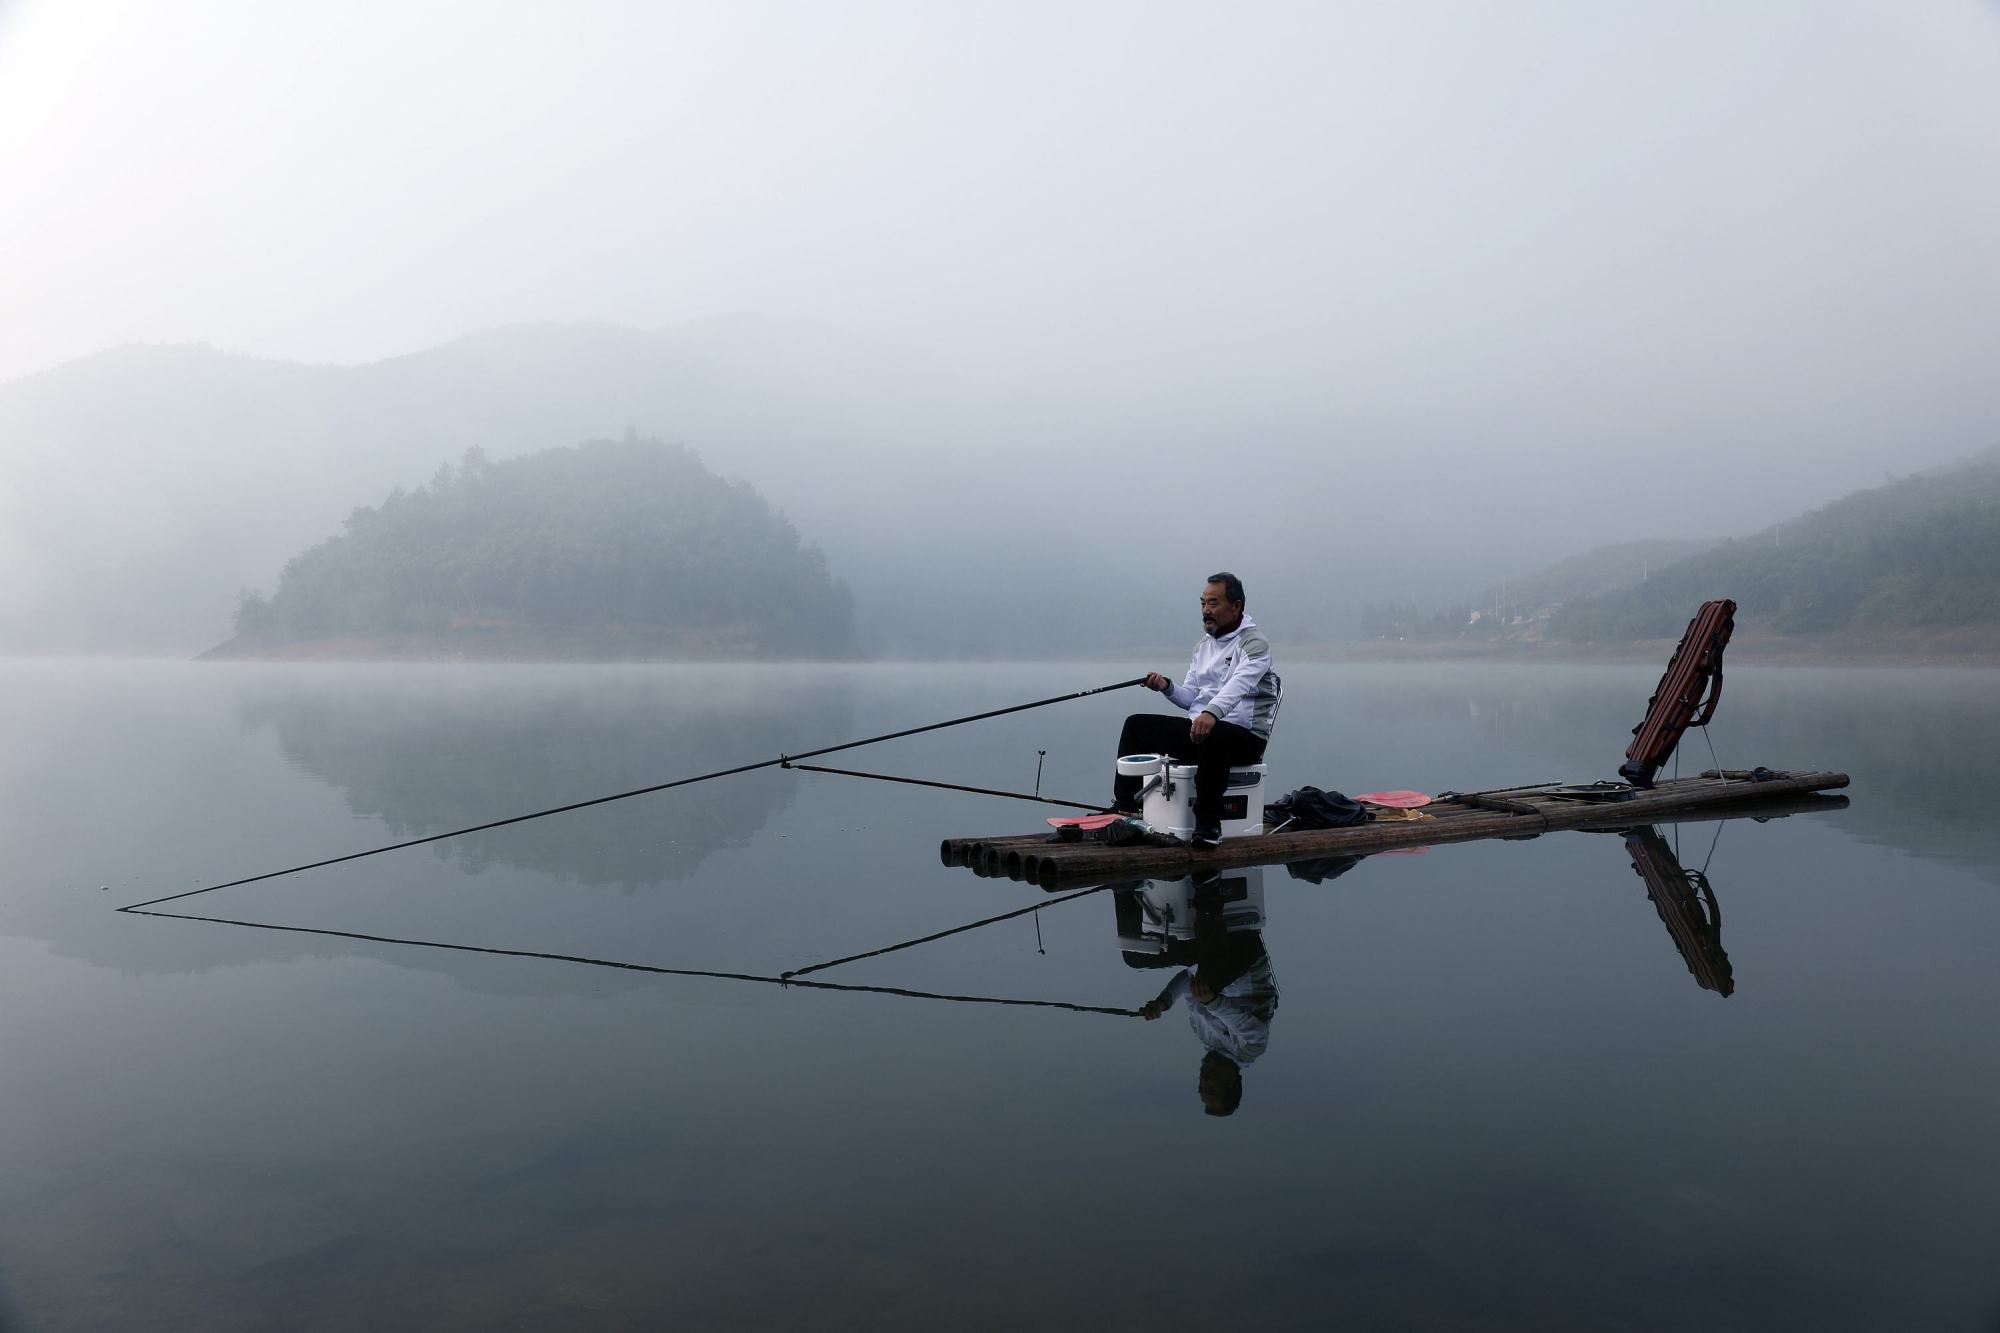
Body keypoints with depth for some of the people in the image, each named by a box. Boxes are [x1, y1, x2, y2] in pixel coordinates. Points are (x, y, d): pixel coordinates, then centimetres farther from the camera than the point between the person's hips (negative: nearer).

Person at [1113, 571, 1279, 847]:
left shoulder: (1254, 642, -8)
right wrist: (1167, 687, -6)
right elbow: (1189, 697, 16)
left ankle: (1208, 823, -33)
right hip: (1198, 726, 8)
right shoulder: (1204, 645, 17)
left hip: (1245, 735, -8)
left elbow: (1239, 683, -29)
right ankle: (1124, 806, 7)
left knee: (1213, 736, -41)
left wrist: (1212, 712, -47)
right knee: (1136, 725, 3)